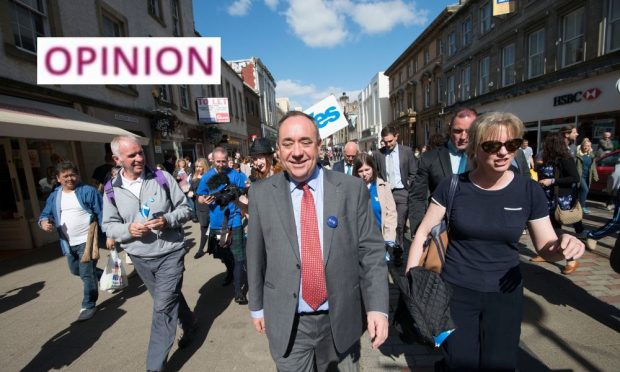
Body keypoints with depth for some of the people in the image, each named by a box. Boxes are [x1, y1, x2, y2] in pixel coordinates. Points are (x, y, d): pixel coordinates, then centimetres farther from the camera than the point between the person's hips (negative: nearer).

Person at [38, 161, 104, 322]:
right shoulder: (54, 196, 8)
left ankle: (89, 306, 13)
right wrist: (44, 222, -13)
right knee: (76, 271, 21)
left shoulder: (88, 191, -9)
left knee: (86, 274, -3)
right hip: (68, 244, 7)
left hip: (87, 241, -7)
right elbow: (45, 215, 13)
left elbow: (101, 215, -11)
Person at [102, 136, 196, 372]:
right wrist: (128, 230, -16)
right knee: (170, 299, 23)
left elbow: (185, 208, -4)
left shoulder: (162, 177, -9)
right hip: (140, 258, 4)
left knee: (163, 308, -2)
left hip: (170, 253, -4)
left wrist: (167, 220, -23)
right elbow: (109, 225, 5)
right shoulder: (112, 190, -1)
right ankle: (189, 325, 49)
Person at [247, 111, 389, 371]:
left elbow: (370, 250, -6)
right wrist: (257, 306, 9)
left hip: (341, 318, 1)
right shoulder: (261, 193, -7)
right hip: (286, 323, 0)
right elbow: (256, 255, 1)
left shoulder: (352, 189, -10)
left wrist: (377, 307, -11)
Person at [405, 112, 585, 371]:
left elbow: (545, 246, 2)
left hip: (505, 294, 2)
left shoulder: (529, 191, -7)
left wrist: (564, 245, -21)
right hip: (456, 292, -1)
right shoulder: (452, 186, -12)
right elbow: (422, 233, -8)